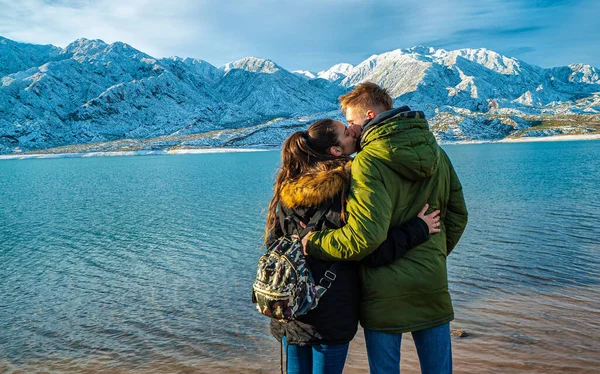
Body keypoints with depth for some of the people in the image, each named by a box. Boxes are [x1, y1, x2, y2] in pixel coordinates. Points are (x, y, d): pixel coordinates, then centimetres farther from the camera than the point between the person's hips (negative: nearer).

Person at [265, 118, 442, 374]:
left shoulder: (287, 189, 2)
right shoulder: (348, 189, -15)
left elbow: (272, 245, 8)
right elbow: (371, 253, -15)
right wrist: (419, 229, -6)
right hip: (331, 314, -5)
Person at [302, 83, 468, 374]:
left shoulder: (369, 161, -18)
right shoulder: (436, 153, 5)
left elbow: (365, 235, -27)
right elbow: (457, 215, 12)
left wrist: (313, 242, -14)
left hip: (385, 294, -6)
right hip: (433, 288, 6)